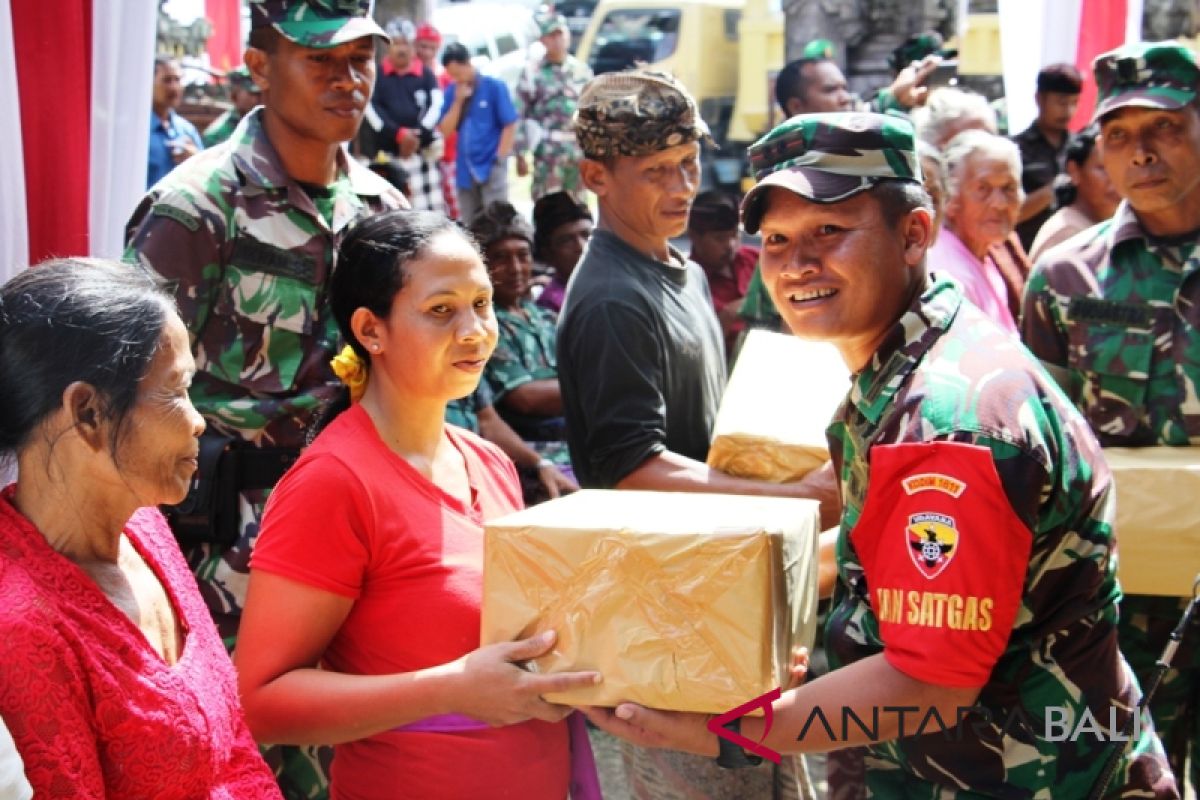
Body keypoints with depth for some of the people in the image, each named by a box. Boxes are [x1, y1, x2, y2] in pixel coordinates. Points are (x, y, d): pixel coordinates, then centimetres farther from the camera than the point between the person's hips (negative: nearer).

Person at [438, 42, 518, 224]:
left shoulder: (494, 86, -5)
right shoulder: (452, 92, 7)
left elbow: (510, 125, -5)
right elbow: (445, 130, 3)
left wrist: (500, 158, -10)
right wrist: (458, 101, -7)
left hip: (491, 166, -5)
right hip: (465, 169, 5)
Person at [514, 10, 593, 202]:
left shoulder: (582, 70, 10)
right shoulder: (533, 72, -3)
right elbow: (520, 116, -3)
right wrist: (521, 154, -6)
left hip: (580, 152, 4)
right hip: (548, 153, -4)